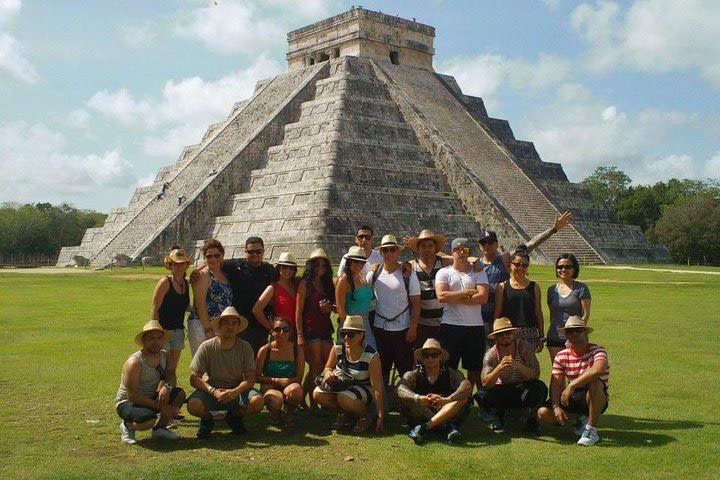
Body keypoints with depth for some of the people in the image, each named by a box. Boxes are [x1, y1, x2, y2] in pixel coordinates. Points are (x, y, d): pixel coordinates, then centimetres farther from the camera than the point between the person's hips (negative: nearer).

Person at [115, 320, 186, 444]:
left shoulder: (164, 356, -1)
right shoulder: (135, 362, -23)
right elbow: (132, 396, -25)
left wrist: (166, 386, -27)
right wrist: (160, 407, -27)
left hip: (150, 399, 7)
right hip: (127, 403, -7)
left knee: (180, 394, -13)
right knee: (149, 419, -36)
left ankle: (160, 428, 5)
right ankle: (127, 425, -1)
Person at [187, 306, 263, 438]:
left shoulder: (245, 347, -4)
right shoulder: (206, 347, -8)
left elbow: (250, 378, -7)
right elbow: (194, 378, -9)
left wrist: (235, 391, -26)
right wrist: (213, 391, -25)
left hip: (237, 390, 1)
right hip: (211, 390, -1)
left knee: (257, 402, -29)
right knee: (193, 404, -32)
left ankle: (234, 417, 7)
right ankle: (207, 419, 6)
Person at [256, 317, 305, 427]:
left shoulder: (297, 349, -3)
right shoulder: (265, 350, -6)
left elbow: (299, 378, 0)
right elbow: (257, 377, -3)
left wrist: (288, 381, -21)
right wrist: (276, 380, -16)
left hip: (290, 386, 1)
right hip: (270, 387, -1)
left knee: (296, 389, -36)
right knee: (276, 400, -37)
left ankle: (289, 412, 1)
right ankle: (275, 413, 6)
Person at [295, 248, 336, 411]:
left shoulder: (328, 284, 15)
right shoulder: (305, 283, -2)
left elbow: (335, 306, 22)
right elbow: (298, 311, -6)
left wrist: (330, 307, -3)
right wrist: (300, 335, -12)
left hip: (325, 329, 6)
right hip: (310, 329, -6)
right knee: (315, 367, -6)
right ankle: (312, 403, 3)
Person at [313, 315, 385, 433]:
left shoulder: (371, 356, -24)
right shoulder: (338, 348, -13)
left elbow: (377, 388, -23)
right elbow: (328, 367, 8)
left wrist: (381, 417, -25)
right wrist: (328, 373, -20)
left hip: (363, 388, -5)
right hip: (341, 385, 5)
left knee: (344, 397, -36)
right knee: (318, 394, -22)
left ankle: (365, 416, -5)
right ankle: (343, 413, 6)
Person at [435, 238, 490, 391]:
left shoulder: (478, 272, 9)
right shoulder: (444, 273, 7)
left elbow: (483, 297, -7)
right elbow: (441, 296, -11)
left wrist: (454, 298, -9)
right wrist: (467, 292, -7)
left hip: (475, 327, 1)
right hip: (450, 326, -1)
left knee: (475, 368, 7)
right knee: (449, 368, 2)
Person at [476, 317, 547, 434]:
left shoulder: (524, 348, -13)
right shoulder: (491, 354, -12)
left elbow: (535, 375, -23)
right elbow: (485, 383, -22)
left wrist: (517, 366, -42)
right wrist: (499, 368, -40)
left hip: (522, 390, -1)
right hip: (502, 392, 1)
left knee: (540, 388, -33)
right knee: (482, 395, -29)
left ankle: (531, 419, -2)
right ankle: (499, 414, 7)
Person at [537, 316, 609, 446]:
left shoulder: (597, 351, -14)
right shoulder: (562, 356, 0)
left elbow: (598, 370, -37)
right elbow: (555, 384, -7)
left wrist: (571, 386, -39)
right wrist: (556, 406, -24)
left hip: (597, 400, -4)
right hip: (573, 399, 4)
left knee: (595, 383, -38)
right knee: (543, 413, -16)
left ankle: (592, 431, -25)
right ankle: (583, 419, 6)